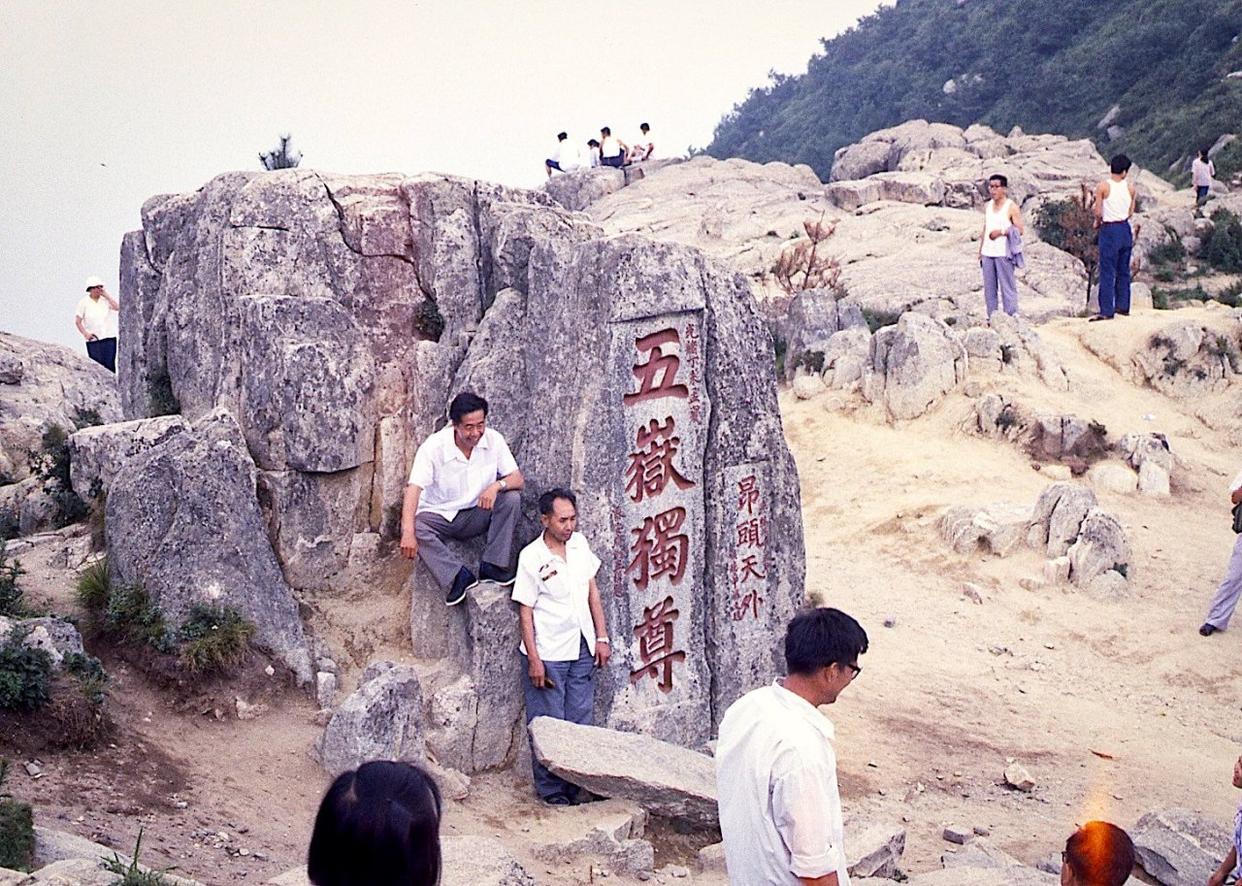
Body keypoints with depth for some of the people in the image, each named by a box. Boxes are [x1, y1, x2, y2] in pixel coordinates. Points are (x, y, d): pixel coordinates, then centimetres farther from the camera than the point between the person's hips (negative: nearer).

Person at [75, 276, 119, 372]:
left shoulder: (106, 299, 7)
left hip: (109, 338, 2)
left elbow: (117, 307, -10)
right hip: (93, 340, -2)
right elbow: (77, 321, 4)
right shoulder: (84, 302, 3)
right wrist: (85, 334, -9)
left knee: (110, 364, 0)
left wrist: (106, 295, -7)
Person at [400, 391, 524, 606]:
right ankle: (457, 576, -30)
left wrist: (497, 485, -34)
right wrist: (408, 532, -42)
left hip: (477, 515, 2)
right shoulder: (434, 447, -19)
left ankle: (492, 566, -18)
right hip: (439, 516, -2)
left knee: (512, 499, -23)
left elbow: (517, 479, -8)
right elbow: (414, 488, -27)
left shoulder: (493, 440, -10)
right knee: (415, 527, -33)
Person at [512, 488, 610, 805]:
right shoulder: (531, 557, -13)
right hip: (549, 655, -5)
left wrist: (601, 637, 7)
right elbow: (525, 611, -10)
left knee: (581, 723, 8)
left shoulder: (580, 544, 3)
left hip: (582, 650, 5)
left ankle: (577, 786, 19)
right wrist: (534, 659, -13)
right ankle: (551, 790, 15)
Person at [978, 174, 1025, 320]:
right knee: (989, 288, 6)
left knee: (1007, 287, -6)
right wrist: (980, 251, 17)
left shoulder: (1011, 207, -4)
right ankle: (991, 318, 11)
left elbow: (1020, 230, -7)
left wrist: (1001, 232, -15)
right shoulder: (987, 206, 14)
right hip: (987, 253, 6)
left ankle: (1012, 317, -3)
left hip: (1003, 253, -6)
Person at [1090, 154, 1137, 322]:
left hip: (1109, 231, -5)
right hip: (1125, 229, 5)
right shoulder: (1130, 188, 1)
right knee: (1123, 270, 15)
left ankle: (1106, 311, -5)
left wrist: (1098, 222, 8)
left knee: (1107, 272, -3)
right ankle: (1123, 306, 21)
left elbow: (1098, 212, -11)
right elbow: (1130, 212, 6)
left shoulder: (1103, 187, -11)